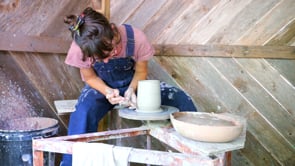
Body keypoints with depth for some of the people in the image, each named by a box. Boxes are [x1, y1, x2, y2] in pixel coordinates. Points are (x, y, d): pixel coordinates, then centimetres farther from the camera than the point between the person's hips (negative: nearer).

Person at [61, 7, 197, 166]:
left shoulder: (136, 38, -29)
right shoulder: (80, 49, -27)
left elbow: (141, 72, -11)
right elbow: (90, 78, -9)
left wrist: (131, 90, -30)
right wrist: (107, 92, -29)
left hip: (132, 85, 1)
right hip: (101, 87, -1)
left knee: (181, 99, -16)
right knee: (83, 113, -37)